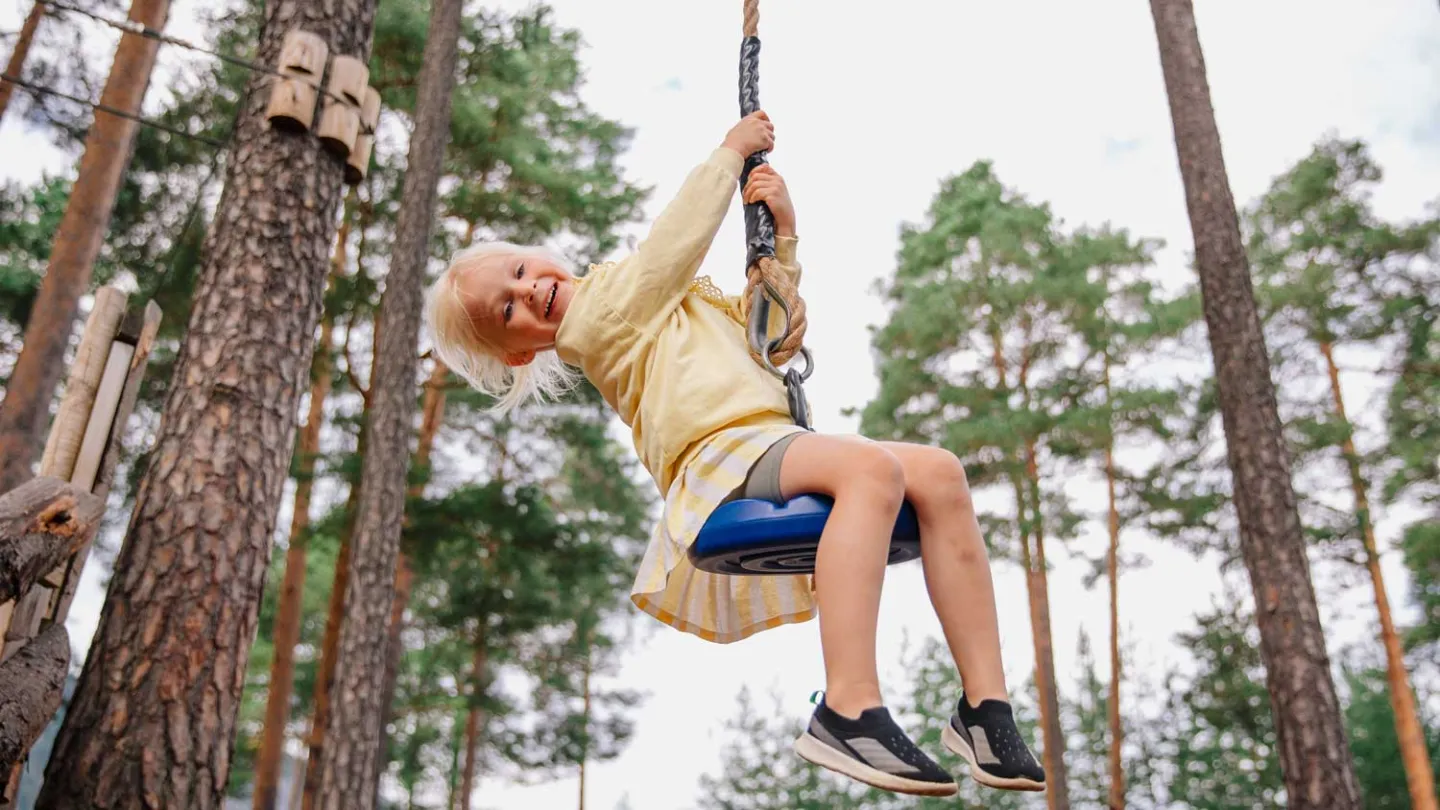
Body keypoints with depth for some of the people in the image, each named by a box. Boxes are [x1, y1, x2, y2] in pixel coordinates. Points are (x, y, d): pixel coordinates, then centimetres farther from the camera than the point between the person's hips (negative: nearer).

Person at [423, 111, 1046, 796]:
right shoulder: (592, 314, 9)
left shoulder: (664, 299, 34)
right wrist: (731, 151, 16)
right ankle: (848, 710, -41)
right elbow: (680, 240, 4)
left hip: (774, 443, 8)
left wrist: (782, 237, 22)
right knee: (873, 468, -35)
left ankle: (985, 704, -18)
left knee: (939, 475, -16)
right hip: (723, 458, -8)